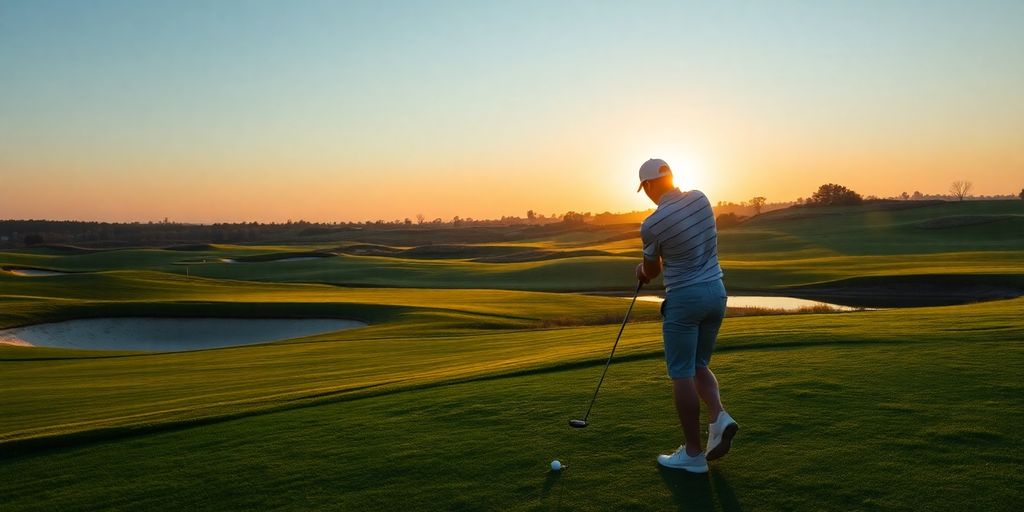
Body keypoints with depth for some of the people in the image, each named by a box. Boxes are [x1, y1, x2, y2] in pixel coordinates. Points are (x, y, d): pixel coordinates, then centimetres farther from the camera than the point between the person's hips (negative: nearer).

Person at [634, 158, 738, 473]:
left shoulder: (651, 224, -17)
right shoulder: (700, 198, -1)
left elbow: (651, 271, 1)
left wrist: (641, 271, 25)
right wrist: (648, 267, 21)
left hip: (684, 298, -7)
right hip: (716, 291, 7)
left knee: (682, 374, 2)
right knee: (699, 365, 21)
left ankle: (693, 453, 6)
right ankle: (719, 417, 1)